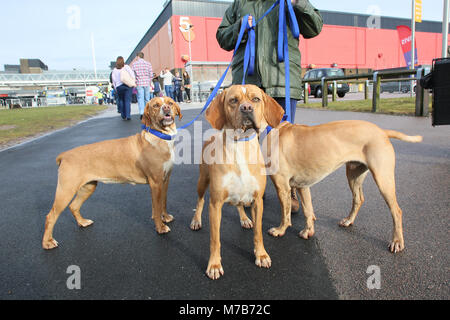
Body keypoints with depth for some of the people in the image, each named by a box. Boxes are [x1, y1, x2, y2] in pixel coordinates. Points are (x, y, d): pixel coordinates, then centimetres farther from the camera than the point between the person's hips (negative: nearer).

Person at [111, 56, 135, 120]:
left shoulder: (114, 70, 9)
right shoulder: (126, 67, 4)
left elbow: (113, 80, 9)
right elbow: (132, 74, -5)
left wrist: (115, 88, 15)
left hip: (119, 87, 2)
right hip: (128, 85, -2)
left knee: (121, 101, 11)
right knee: (127, 100, -3)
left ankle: (123, 116, 10)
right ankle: (128, 115, -11)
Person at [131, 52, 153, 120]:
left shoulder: (134, 64, 1)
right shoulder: (148, 63, 4)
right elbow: (151, 74, 3)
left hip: (139, 83, -1)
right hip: (147, 83, 1)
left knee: (140, 98, 1)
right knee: (147, 99, 8)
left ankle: (142, 114, -8)